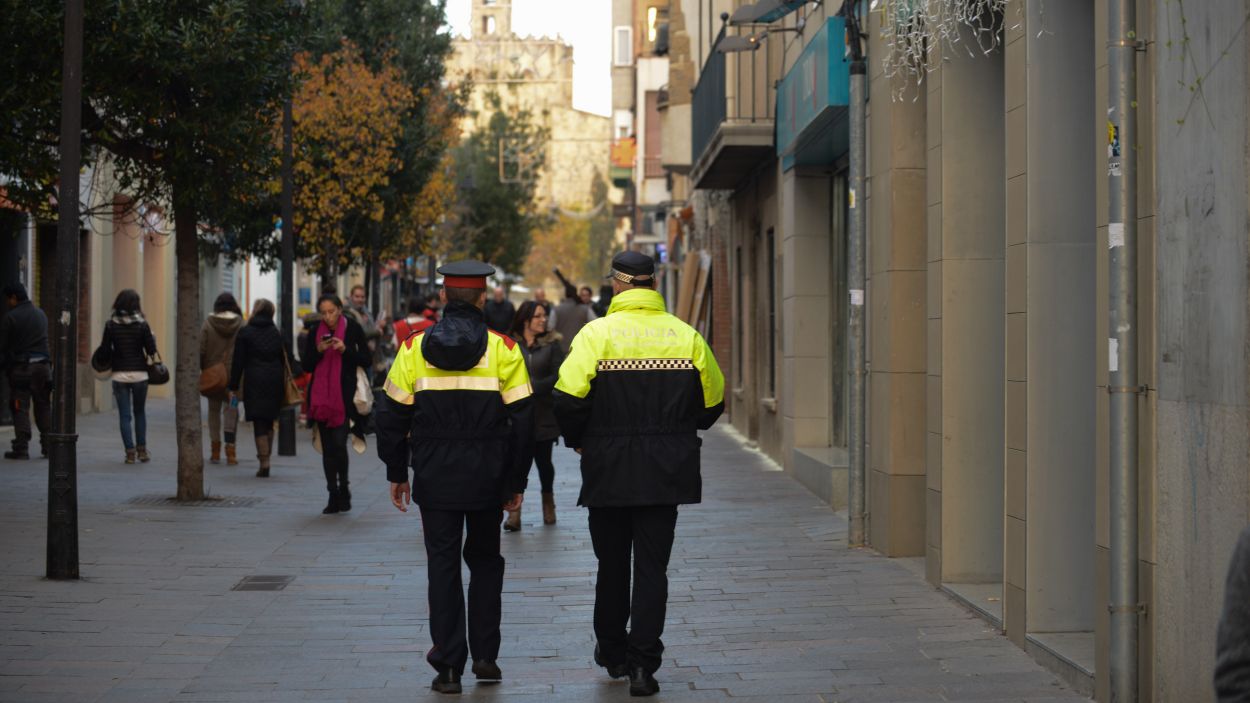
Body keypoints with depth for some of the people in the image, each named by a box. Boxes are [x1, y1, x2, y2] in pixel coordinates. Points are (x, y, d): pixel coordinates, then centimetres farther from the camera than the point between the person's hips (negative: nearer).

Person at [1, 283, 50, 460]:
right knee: (44, 407, 11)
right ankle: (48, 446, 10)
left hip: (20, 367, -5)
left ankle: (21, 448, -4)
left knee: (21, 408, -2)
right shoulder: (41, 314, 11)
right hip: (42, 365, 5)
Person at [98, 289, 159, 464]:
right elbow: (151, 350, -5)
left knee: (124, 415, 5)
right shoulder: (142, 324, -7)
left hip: (119, 375, 0)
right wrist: (152, 337, 12)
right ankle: (142, 449, 14)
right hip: (139, 374, 0)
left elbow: (105, 350, -2)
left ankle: (130, 451, 0)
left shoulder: (111, 325, -4)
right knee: (140, 412, 16)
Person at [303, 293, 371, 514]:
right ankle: (334, 496, 11)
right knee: (327, 448, 5)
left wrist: (345, 349, -16)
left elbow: (366, 361, -2)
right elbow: (307, 365, 6)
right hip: (321, 396, 3)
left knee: (339, 444, -13)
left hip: (345, 395, -3)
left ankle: (343, 489, 7)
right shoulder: (315, 332, 6)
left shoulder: (353, 329, -2)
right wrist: (318, 350, -12)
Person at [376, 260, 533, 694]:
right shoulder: (503, 350, -5)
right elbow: (522, 420, -4)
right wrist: (517, 481, 4)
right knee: (485, 560, 18)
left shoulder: (415, 348, -2)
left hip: (435, 478, 0)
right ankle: (485, 655, 16)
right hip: (487, 479, 0)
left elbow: (393, 416, 1)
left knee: (442, 565, 5)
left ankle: (449, 666, 2)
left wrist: (396, 474, 12)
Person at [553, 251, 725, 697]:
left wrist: (578, 440, 3)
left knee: (612, 564, 15)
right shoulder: (686, 336, 1)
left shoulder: (597, 334, -8)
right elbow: (712, 400, 6)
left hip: (609, 471, -1)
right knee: (653, 567, 3)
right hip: (667, 472, 1)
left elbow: (568, 398, -15)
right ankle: (643, 664, -4)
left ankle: (613, 653, 27)